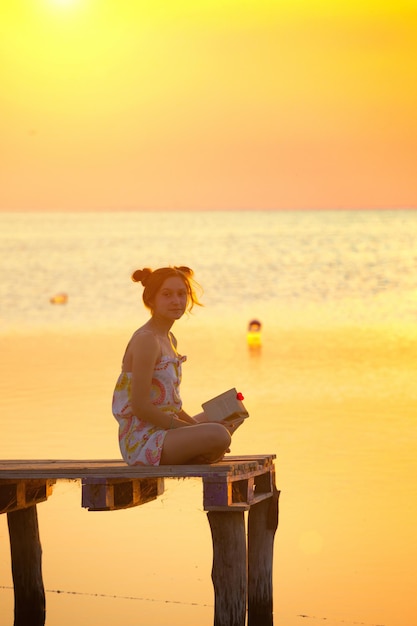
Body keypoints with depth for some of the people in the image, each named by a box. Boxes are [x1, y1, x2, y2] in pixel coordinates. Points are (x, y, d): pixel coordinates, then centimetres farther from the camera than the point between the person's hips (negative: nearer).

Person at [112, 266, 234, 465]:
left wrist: (195, 425, 5)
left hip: (162, 430, 11)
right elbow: (140, 406, -21)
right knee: (219, 436, -30)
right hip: (141, 441, -11)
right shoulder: (146, 340, -16)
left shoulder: (169, 340, 15)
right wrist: (185, 427, -14)